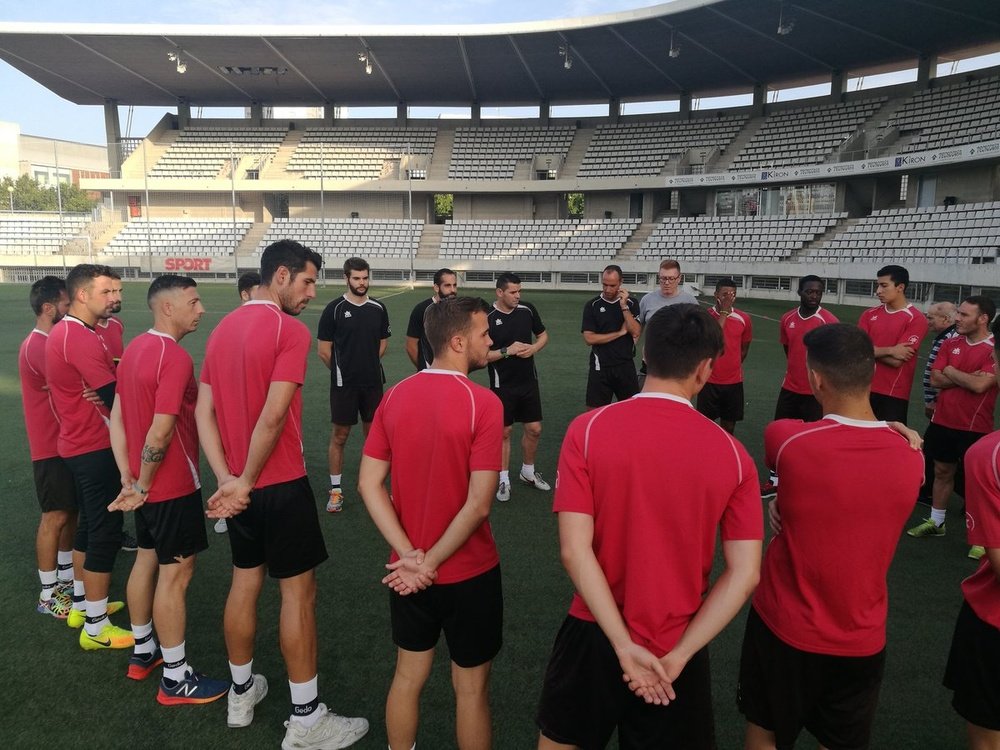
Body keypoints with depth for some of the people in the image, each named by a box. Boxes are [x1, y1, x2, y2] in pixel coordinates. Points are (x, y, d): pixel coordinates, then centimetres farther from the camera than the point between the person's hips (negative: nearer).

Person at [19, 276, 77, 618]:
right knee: (55, 516, -1)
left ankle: (67, 576, 30)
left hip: (68, 442, 9)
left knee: (70, 511, 16)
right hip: (52, 448, -9)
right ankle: (49, 594, 10)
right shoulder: (37, 347, -20)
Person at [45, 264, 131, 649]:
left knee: (89, 523, 21)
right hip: (96, 449, -10)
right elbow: (115, 398, -25)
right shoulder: (81, 338, -22)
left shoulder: (62, 332, 11)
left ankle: (81, 604, 35)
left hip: (78, 444, 10)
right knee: (105, 531, -3)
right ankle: (96, 628, 7)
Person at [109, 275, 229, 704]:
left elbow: (117, 418, 8)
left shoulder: (135, 348, 7)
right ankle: (176, 680, 13)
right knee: (175, 574, 1)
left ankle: (143, 653, 38)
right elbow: (160, 433, -26)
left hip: (148, 484, 10)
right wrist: (143, 486, -13)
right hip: (173, 487, -9)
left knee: (147, 561, 21)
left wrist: (129, 479, 5)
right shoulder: (175, 358, -22)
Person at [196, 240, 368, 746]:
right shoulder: (290, 330, -16)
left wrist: (227, 479, -4)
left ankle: (241, 694, 35)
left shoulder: (223, 329, 8)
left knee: (244, 583, 19)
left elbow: (204, 411, 4)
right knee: (298, 592, 3)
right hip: (280, 484, -8)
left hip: (238, 486, 8)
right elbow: (272, 417, -23)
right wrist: (245, 481, -11)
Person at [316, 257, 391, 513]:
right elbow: (323, 350, -3)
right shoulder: (334, 309, -7)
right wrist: (343, 370, 4)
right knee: (340, 435, 3)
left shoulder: (378, 308, 4)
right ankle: (335, 490, 14)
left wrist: (367, 365, 8)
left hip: (373, 382, 3)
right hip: (343, 384, -3)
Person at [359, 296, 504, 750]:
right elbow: (478, 504, -23)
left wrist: (411, 555, -9)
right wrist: (430, 562, -13)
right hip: (469, 573, -4)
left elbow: (369, 483, -5)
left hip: (408, 572, 5)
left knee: (408, 675, 23)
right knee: (471, 688, 15)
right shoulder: (483, 403, -20)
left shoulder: (394, 396, -4)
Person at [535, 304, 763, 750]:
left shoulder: (587, 430, -15)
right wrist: (676, 655, -10)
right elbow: (745, 573, -11)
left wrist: (625, 646, -14)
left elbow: (574, 550, -19)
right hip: (677, 647, 1)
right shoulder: (733, 454, -10)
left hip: (595, 636, 0)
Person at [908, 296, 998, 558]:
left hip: (974, 427, -5)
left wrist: (952, 372, -9)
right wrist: (967, 376, -13)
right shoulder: (951, 343, 5)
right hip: (943, 421, 6)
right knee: (942, 471, 16)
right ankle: (936, 521, 30)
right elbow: (935, 379, -2)